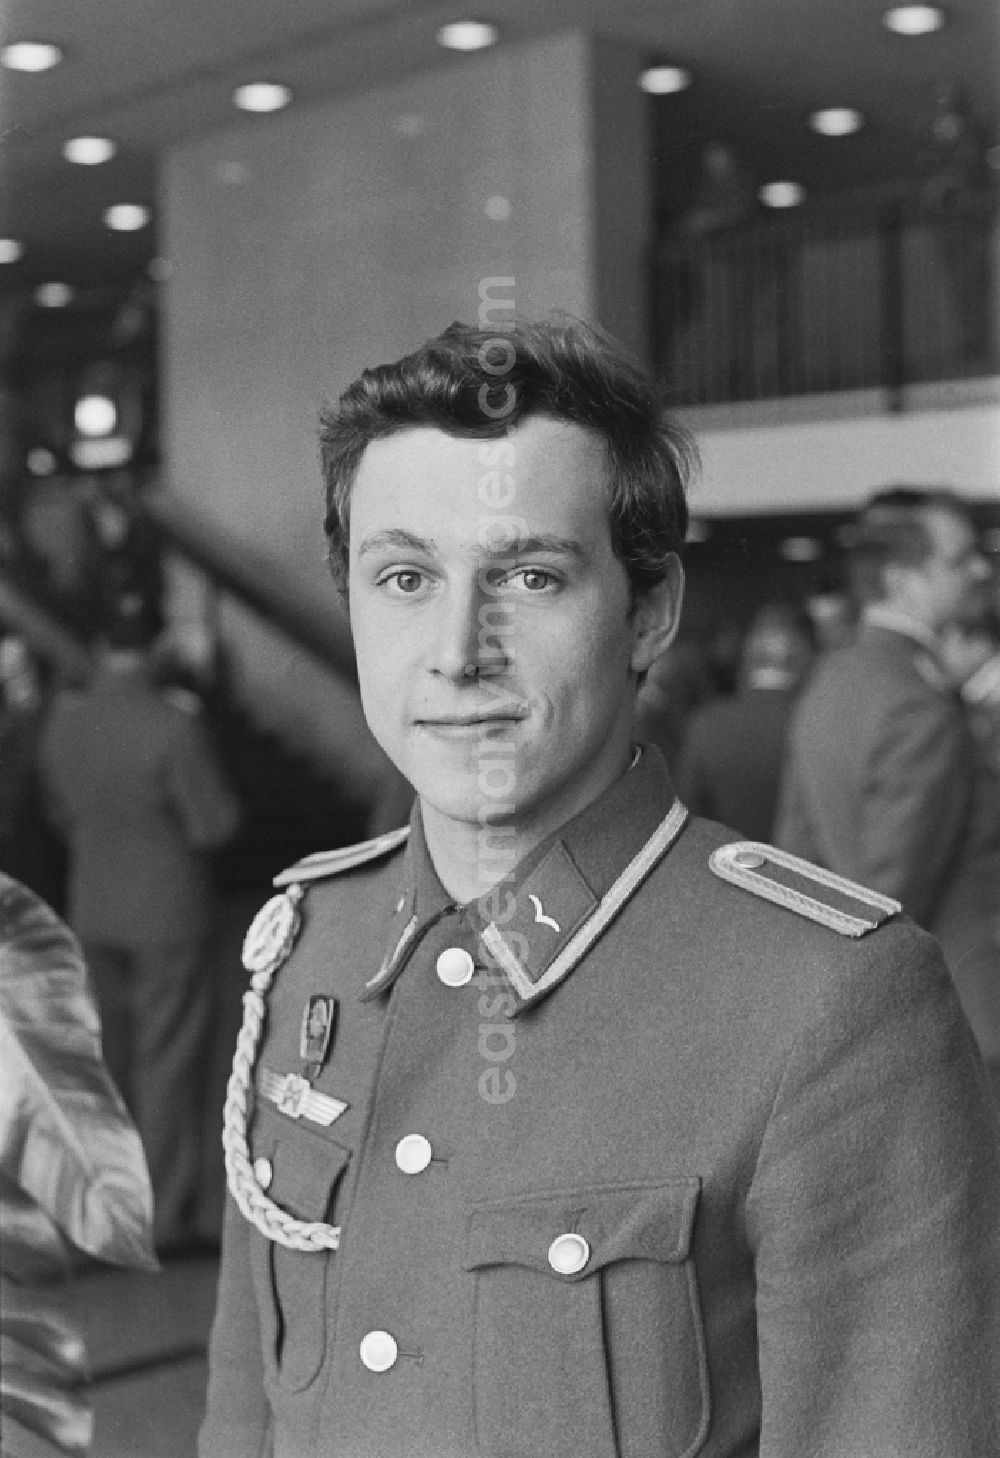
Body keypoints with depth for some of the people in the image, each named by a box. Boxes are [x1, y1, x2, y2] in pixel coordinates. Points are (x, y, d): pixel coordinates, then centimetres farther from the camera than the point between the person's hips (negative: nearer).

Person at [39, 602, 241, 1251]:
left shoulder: (64, 722, -2)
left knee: (112, 1057, 19)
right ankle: (167, 1213, 7)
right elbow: (217, 823, -17)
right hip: (168, 912, -6)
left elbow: (63, 811, 10)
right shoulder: (174, 724, -21)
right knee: (169, 1063, 3)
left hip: (95, 909, 6)